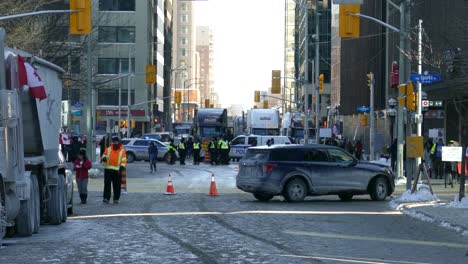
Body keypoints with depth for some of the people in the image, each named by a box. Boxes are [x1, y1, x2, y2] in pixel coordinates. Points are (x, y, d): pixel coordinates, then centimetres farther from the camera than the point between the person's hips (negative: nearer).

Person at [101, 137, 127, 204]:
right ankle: (106, 198, -5)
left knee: (117, 185, 3)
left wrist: (122, 166, -18)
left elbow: (124, 160, -2)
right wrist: (104, 158, -11)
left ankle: (116, 199, 12)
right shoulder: (108, 149, 10)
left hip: (117, 170, -1)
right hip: (108, 169, 1)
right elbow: (104, 156, 14)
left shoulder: (122, 151, 5)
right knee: (107, 184, -5)